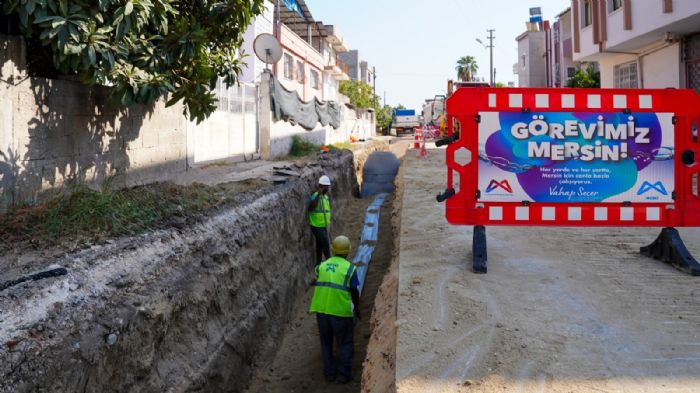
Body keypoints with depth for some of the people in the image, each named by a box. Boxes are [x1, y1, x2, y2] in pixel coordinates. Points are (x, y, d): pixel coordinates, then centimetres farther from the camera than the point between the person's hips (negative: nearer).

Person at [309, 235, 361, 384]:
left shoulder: (322, 266, 6)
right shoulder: (350, 268, -6)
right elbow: (354, 292, -2)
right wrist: (357, 308, 14)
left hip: (321, 309, 4)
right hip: (341, 311, -4)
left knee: (326, 342, 19)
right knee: (345, 344, 13)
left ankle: (329, 373, 25)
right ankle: (344, 375, 15)